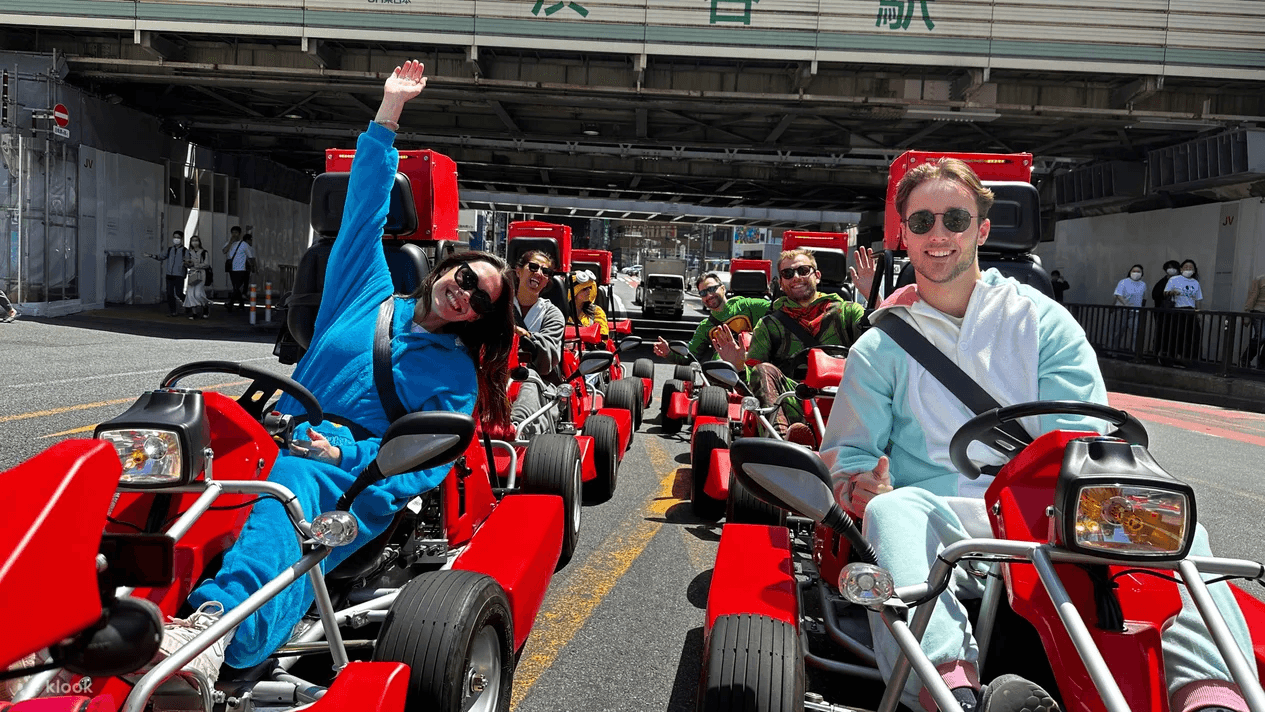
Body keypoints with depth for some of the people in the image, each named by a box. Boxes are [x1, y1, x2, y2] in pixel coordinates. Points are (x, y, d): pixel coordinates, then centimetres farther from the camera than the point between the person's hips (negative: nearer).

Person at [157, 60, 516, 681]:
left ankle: (218, 623, -64)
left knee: (296, 482, -40)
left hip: (358, 475, -4)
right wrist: (390, 109, 14)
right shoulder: (367, 293, 20)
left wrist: (342, 450, -18)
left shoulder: (457, 374, 13)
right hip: (284, 439, 4)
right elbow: (365, 206, 17)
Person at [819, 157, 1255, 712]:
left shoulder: (1041, 320, 14)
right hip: (939, 529, -1)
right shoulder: (880, 348, 13)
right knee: (891, 511, -36)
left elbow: (1089, 437, 5)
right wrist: (862, 488, -13)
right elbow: (846, 454, 12)